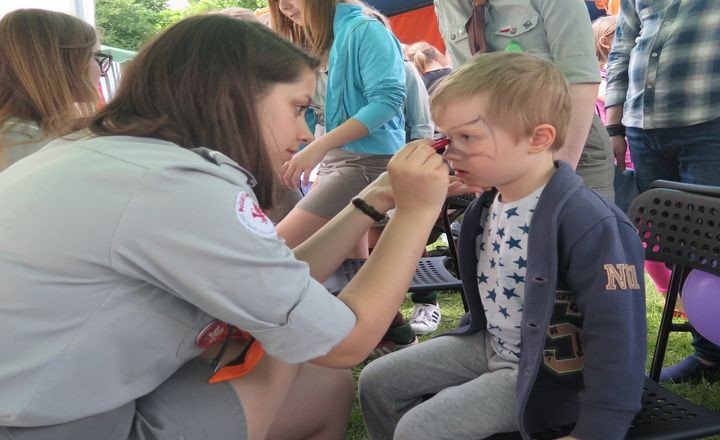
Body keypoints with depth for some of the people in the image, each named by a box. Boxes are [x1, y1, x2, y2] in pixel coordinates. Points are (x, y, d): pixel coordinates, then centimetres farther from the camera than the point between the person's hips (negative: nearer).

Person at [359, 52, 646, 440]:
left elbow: (614, 334, -27)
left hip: (547, 372, -8)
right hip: (490, 345, 8)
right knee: (377, 382, 7)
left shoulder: (586, 222, -30)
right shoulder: (488, 203, -3)